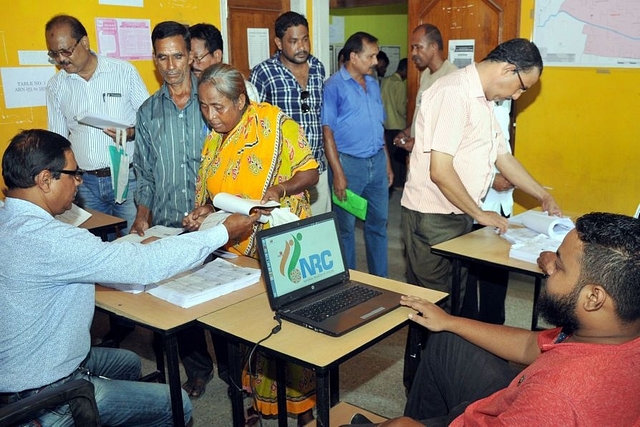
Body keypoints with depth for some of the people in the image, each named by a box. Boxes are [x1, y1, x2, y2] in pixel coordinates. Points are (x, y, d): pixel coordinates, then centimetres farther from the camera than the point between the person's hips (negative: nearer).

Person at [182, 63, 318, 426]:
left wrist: (279, 188, -24)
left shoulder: (277, 124, -9)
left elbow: (310, 173, -6)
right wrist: (205, 212, -5)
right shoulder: (214, 138, 8)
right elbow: (217, 193, 15)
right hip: (236, 251, 5)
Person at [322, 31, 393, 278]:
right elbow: (327, 132, -12)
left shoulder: (373, 84, 11)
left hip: (377, 162, 6)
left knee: (379, 222, 12)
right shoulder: (335, 86, -9)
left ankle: (380, 278, 25)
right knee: (346, 226, 5)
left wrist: (387, 163, 14)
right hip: (349, 163, -6)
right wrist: (338, 173, -17)